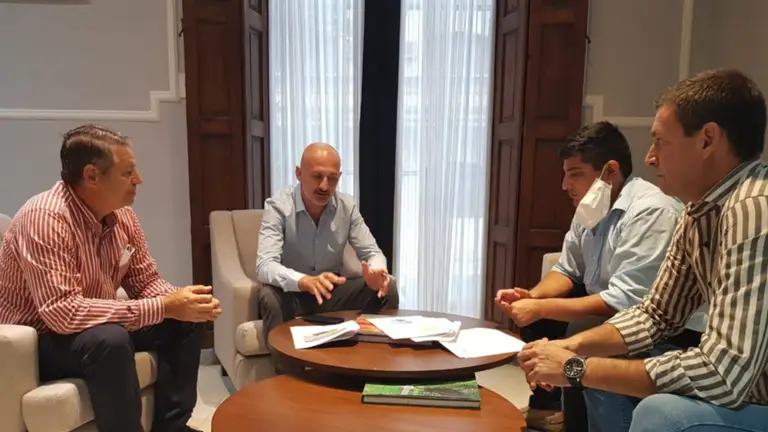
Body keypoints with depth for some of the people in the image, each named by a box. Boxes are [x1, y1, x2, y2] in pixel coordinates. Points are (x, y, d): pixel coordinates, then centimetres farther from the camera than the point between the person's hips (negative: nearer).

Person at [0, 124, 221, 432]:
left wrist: (180, 300, -20)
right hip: (39, 340, -8)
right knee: (110, 339, -36)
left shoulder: (121, 214, -4)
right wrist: (163, 307, -35)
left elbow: (145, 280, 3)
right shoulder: (45, 218, -28)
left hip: (99, 326, 8)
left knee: (186, 320, -3)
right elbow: (63, 312, -36)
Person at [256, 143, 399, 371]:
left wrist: (377, 272, -32)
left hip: (332, 290, 3)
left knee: (386, 288, -19)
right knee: (270, 298, -36)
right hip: (290, 291, -3)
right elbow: (265, 266, -30)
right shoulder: (277, 206, -20)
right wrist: (305, 281, -51)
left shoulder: (347, 205, -8)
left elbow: (372, 252, -5)